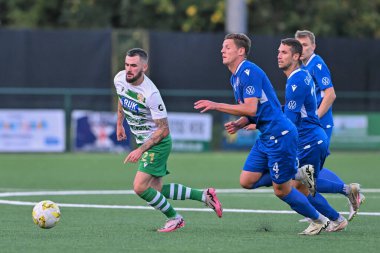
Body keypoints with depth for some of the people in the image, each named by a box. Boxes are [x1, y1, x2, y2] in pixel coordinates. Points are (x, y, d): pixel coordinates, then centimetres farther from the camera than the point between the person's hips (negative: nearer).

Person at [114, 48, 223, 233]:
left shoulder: (151, 94, -27)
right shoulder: (120, 79, -7)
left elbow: (163, 129, -22)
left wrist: (140, 150, -26)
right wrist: (119, 124, 25)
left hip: (158, 143, -8)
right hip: (143, 141, 8)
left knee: (140, 187, -17)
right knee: (156, 190, 9)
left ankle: (174, 218, 4)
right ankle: (204, 196, 22)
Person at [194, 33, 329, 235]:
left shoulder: (249, 72, -16)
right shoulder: (235, 78, 16)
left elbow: (251, 108, -25)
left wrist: (216, 105, -19)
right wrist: (238, 125, 3)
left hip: (280, 135, -10)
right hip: (266, 137, 10)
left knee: (281, 190, -2)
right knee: (247, 181, 3)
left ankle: (319, 221, 17)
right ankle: (298, 177, 14)